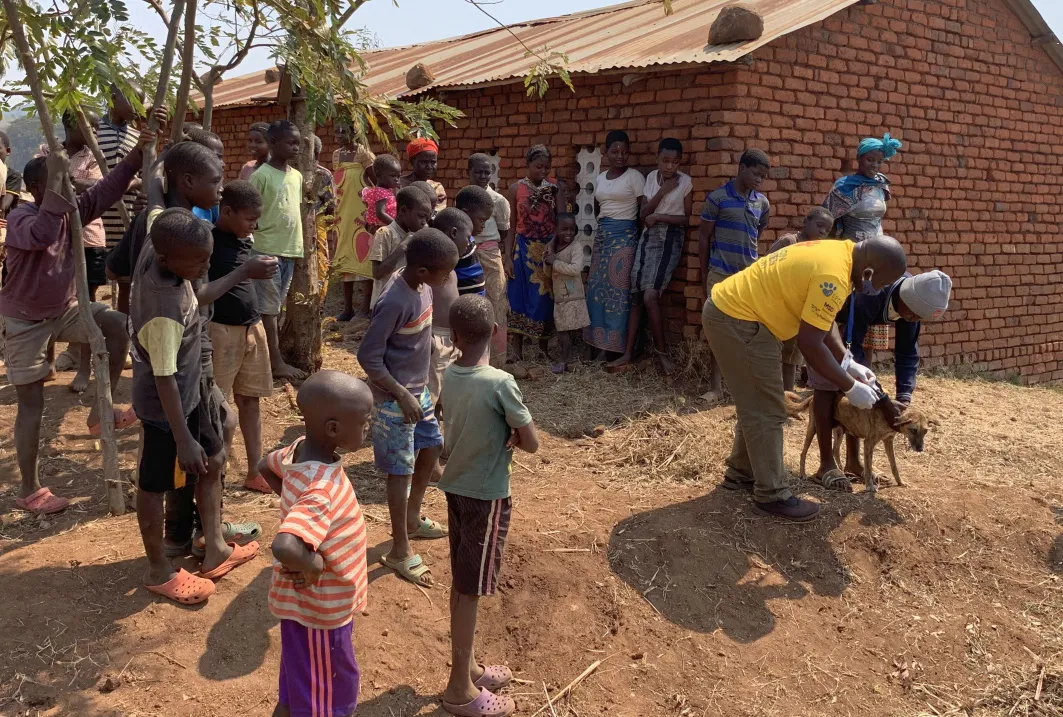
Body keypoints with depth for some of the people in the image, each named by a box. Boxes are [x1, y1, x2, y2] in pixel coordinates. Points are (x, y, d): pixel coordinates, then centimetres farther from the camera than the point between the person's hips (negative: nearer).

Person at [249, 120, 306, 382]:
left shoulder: (297, 176, 11)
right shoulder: (260, 175, -10)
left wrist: (299, 246, 15)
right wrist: (254, 246, -12)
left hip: (290, 250, 7)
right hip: (267, 250, -7)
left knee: (277, 306, 13)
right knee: (268, 308, -1)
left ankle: (270, 356, 22)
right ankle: (276, 362, 2)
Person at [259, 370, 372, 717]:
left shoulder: (302, 449, -8)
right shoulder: (322, 491, -35)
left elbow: (266, 466, 14)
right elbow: (284, 548, -49)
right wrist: (315, 566, -29)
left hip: (321, 603, 8)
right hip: (319, 609, -8)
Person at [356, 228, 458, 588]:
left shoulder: (424, 286, -2)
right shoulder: (394, 303, -28)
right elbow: (368, 357, -23)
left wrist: (420, 387, 15)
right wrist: (402, 395, -20)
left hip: (419, 390, 9)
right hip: (395, 399, -9)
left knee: (432, 447, 21)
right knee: (401, 471, 1)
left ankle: (413, 519, 43)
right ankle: (399, 552, 17)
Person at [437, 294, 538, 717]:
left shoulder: (449, 376, -2)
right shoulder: (500, 383, -23)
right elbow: (531, 443, -15)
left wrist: (502, 434, -8)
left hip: (456, 488, 7)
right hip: (486, 496, -7)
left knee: (461, 583, 18)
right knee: (471, 590, 4)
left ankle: (467, 666, 35)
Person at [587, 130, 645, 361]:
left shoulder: (634, 177, -5)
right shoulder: (600, 178, 13)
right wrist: (604, 226, 10)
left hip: (624, 236, -6)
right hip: (601, 235, 6)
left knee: (618, 289, -6)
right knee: (597, 288, 4)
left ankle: (615, 345, 1)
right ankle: (601, 342, 12)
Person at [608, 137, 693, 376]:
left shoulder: (686, 182, -5)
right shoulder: (651, 177, 8)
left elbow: (687, 219, -5)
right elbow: (644, 214, 3)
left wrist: (658, 216, -10)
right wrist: (662, 192, -9)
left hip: (670, 240, -5)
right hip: (648, 238, 5)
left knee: (650, 296, -16)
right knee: (636, 296, 0)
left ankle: (662, 351, -1)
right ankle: (628, 353, 4)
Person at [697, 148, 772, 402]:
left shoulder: (763, 203, 6)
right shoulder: (717, 198, -7)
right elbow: (704, 236, -1)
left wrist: (749, 260, 15)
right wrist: (704, 272, 1)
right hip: (721, 274, -3)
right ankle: (717, 386, 6)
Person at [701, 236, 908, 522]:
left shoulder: (837, 253, 8)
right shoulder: (833, 275, -23)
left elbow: (818, 324, 16)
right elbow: (810, 343, -21)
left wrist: (848, 363, 10)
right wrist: (850, 387, -12)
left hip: (728, 308, 10)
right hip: (737, 320, -10)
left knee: (755, 405, 20)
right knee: (766, 411, -2)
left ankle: (741, 473, 33)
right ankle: (771, 494, 9)